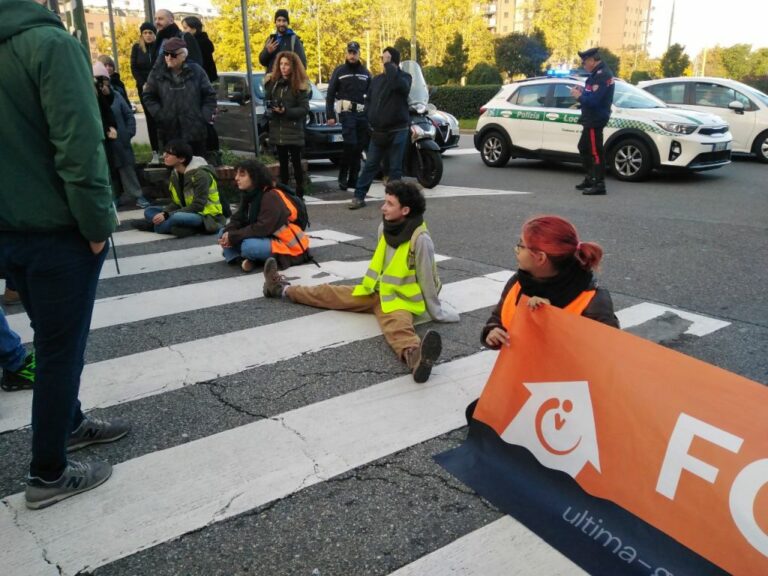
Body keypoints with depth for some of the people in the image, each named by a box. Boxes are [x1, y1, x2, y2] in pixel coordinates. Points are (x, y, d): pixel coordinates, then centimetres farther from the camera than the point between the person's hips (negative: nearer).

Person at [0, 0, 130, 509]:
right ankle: (48, 473, 17)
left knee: (52, 338, 23)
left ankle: (69, 422, 41)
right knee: (61, 347, 4)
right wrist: (97, 223, -14)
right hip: (58, 229, -7)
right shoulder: (50, 42, -15)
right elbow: (79, 144, -22)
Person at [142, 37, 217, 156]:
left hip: (195, 130, -1)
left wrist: (205, 116, -4)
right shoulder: (157, 73, 2)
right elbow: (149, 97, 7)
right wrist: (160, 115, -5)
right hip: (169, 132, 1)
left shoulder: (196, 71, 0)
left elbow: (209, 95, 4)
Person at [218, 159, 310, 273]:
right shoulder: (248, 195, 6)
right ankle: (242, 259, -19)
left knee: (248, 246, -35)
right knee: (223, 233, 1)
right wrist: (227, 234, -17)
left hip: (288, 246, -9)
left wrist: (233, 236, -23)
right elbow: (238, 220, 5)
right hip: (267, 238, 9)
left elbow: (263, 228, -28)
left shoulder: (271, 197, -22)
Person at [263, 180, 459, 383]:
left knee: (398, 326, -42)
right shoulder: (385, 227, -1)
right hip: (377, 291, 7)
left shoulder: (420, 239, -23)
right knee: (329, 293, 13)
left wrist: (436, 312, -10)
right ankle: (283, 289, 32)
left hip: (400, 300, -7)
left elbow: (426, 280, -17)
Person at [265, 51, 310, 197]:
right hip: (277, 130, 4)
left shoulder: (300, 85, -5)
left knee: (296, 162, -2)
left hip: (293, 131, -4)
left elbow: (305, 109, -9)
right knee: (282, 162, 10)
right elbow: (268, 101, 14)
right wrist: (272, 110, -8)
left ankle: (299, 193, 4)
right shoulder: (272, 81, 8)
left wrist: (286, 111, -20)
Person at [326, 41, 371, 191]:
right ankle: (342, 177, -4)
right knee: (350, 144, -17)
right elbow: (330, 95, 2)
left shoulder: (365, 72, 15)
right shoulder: (339, 71, 5)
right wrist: (330, 115, -6)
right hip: (346, 113, -4)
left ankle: (353, 179, 12)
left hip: (363, 114, 4)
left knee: (359, 147, 4)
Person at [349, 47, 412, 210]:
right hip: (378, 131, 4)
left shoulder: (404, 77, -4)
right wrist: (371, 116, 5)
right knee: (370, 165, 4)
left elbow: (397, 83, -29)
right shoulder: (377, 79, 12)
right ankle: (359, 196, 7)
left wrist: (388, 64, -20)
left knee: (395, 167, 1)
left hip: (397, 131, -4)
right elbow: (368, 100, 21)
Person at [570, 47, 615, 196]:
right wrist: (583, 91, 7)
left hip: (596, 119, -11)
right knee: (583, 147, 20)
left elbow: (593, 100, -26)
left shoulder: (602, 75, -19)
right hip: (591, 119, 11)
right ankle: (590, 179, 31)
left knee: (596, 152, -8)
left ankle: (599, 185, -4)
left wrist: (579, 96, -12)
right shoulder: (599, 73, 14)